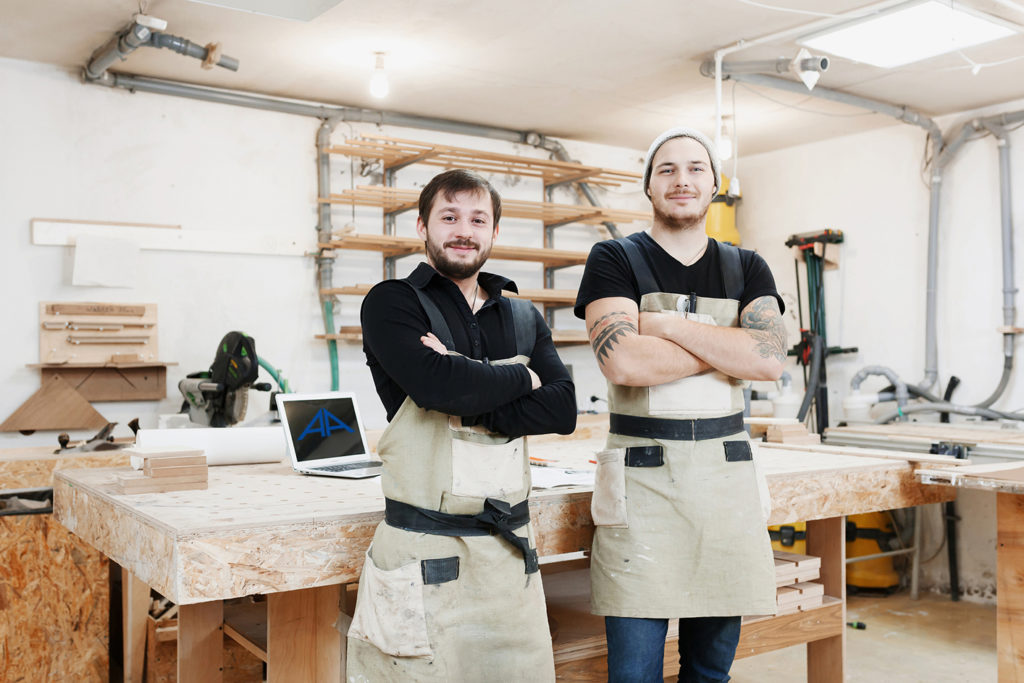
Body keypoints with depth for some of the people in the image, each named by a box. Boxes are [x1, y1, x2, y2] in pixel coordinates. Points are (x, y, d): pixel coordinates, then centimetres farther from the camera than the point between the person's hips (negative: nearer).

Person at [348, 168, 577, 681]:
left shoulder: (523, 318, 13)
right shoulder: (391, 303, -1)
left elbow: (562, 409, -2)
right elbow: (436, 383, -20)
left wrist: (468, 408, -15)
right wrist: (520, 379, -4)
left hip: (511, 547, 5)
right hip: (423, 550, -4)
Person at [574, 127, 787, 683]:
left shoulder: (746, 269, 12)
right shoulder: (615, 259, 2)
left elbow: (771, 359, -7)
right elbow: (622, 361, -15)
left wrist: (669, 325, -11)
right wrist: (730, 346, -7)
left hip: (727, 476, 4)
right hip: (641, 479, -3)